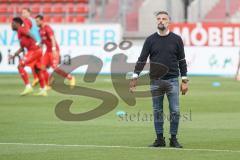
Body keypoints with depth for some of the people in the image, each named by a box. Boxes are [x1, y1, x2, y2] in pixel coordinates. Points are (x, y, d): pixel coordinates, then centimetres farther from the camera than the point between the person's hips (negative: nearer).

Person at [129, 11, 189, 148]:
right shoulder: (150, 40, 4)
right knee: (157, 111, 5)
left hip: (172, 80, -1)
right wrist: (135, 77, -6)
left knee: (175, 111, -4)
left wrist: (185, 81, 3)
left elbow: (182, 60, 7)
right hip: (155, 81, 1)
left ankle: (174, 139, 6)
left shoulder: (176, 39, 3)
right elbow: (142, 59, 3)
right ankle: (160, 139, 12)